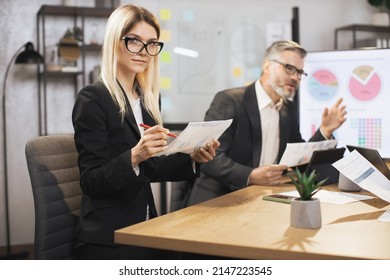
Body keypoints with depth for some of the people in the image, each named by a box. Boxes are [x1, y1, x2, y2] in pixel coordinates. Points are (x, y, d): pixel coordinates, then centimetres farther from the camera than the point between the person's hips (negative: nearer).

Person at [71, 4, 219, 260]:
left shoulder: (148, 97, 9)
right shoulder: (92, 100, -12)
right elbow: (92, 182, -16)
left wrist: (192, 158, -2)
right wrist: (133, 156, -31)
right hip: (108, 239, -6)